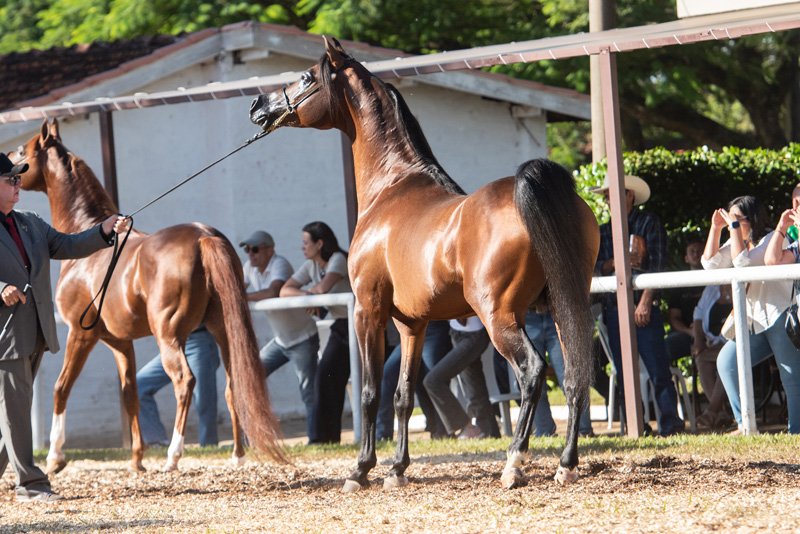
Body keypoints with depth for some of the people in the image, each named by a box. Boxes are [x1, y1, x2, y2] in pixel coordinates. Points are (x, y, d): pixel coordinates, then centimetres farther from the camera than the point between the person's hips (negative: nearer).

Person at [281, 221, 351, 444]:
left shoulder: (338, 260, -16)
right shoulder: (311, 266, 7)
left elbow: (323, 288, -29)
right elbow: (284, 291, 2)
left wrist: (306, 291, -7)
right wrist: (305, 294, -19)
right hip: (341, 325, 8)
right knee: (326, 377, 1)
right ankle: (326, 436, 5)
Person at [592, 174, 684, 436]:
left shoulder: (648, 223, 4)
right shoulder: (604, 231, 19)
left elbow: (657, 264, -4)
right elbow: (595, 266, 8)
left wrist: (645, 301, -13)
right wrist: (615, 262, -13)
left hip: (643, 307, -5)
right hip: (613, 307, 5)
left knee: (658, 371, -11)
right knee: (624, 373, 2)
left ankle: (669, 423, -9)